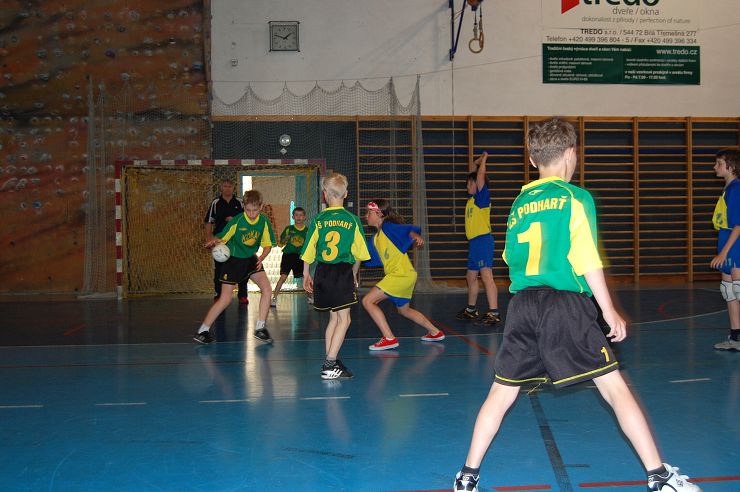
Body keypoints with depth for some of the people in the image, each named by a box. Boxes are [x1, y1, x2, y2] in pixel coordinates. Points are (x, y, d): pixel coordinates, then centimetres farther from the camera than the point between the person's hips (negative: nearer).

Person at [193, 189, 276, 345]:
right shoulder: (237, 221, -20)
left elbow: (268, 244, 0)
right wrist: (214, 242, -40)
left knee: (267, 289, -11)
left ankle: (260, 328, 1)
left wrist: (262, 257, -18)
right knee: (225, 299, -7)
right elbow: (222, 238, -17)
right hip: (233, 260, -4)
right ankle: (202, 331, 5)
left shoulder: (264, 221, -7)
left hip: (251, 259, 4)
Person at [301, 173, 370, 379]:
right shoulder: (352, 220, -2)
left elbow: (308, 252, 4)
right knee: (343, 318, -1)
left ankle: (330, 362, 18)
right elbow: (359, 253, 4)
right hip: (343, 272, -4)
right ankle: (330, 364, -9)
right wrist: (354, 274, 20)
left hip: (322, 272, 4)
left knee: (334, 317, 16)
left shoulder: (318, 221, 1)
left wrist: (306, 275, 17)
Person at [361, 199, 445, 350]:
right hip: (405, 276, 10)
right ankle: (435, 332, 37)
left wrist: (415, 235, -44)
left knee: (368, 301, -13)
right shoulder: (375, 238, 17)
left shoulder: (388, 227, -9)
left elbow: (409, 229, -23)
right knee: (404, 309, 26)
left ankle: (389, 339, -12)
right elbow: (367, 258, 24)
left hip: (401, 274, -10)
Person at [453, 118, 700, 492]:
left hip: (521, 304, 5)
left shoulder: (520, 203, 14)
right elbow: (587, 261, -6)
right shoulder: (576, 198, -1)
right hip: (566, 304, -5)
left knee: (502, 392, 11)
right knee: (614, 386, 1)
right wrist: (610, 312, -1)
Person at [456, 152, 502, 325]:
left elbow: (480, 175, -14)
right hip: (474, 241, 10)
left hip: (483, 240, -10)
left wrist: (483, 160, -1)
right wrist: (476, 161, 24)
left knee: (486, 276, -17)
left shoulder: (482, 196, -6)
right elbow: (473, 173, 29)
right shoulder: (471, 197, 17)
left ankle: (494, 313, -23)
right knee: (471, 277, 18)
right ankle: (471, 310, 32)